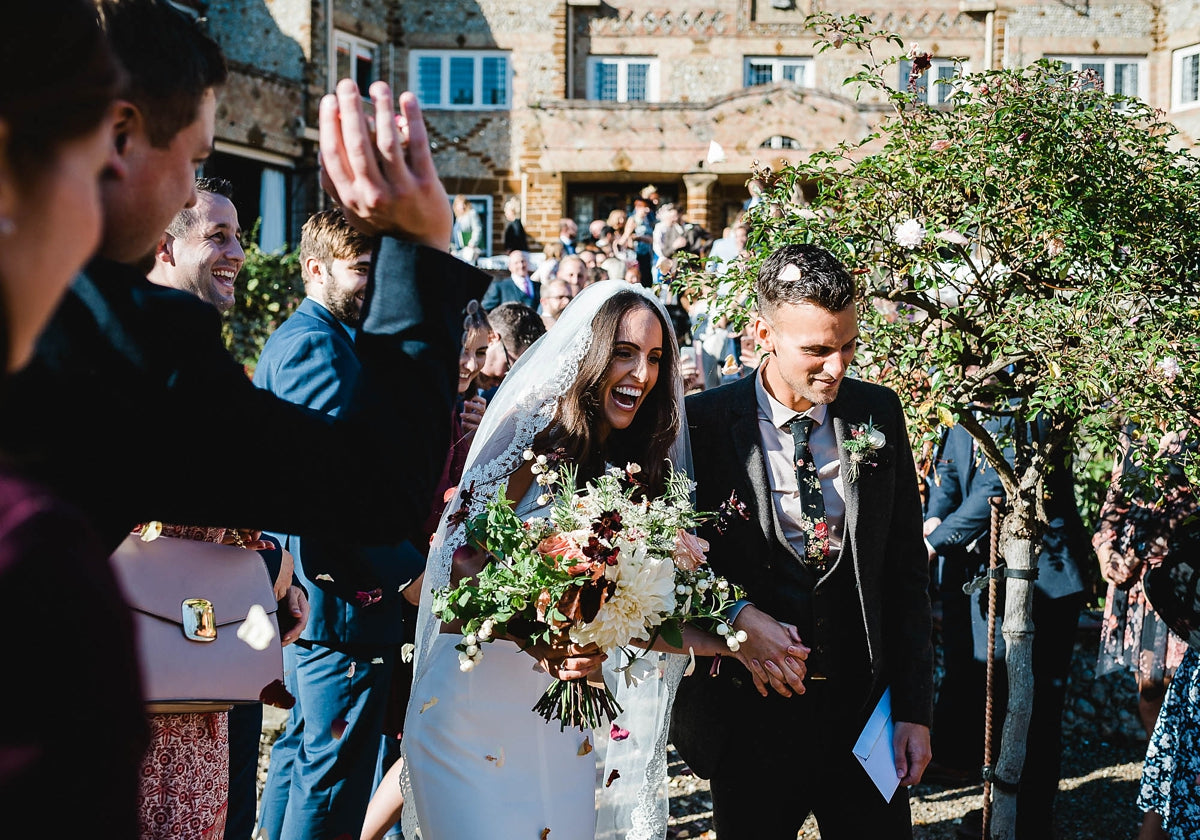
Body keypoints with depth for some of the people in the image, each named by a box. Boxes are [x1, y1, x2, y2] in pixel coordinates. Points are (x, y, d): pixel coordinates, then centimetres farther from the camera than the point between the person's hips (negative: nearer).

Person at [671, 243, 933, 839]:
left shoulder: (879, 414, 2)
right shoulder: (702, 424, -8)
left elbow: (907, 571, 5)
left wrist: (914, 708, 2)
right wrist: (735, 616, -18)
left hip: (866, 710, 2)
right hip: (750, 716, -2)